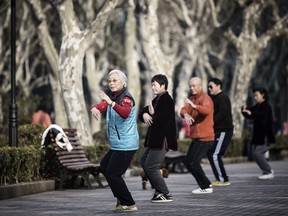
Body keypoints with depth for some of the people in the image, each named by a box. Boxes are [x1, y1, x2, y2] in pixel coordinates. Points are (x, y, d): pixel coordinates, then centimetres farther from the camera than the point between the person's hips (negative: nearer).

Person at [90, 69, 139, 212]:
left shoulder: (126, 98, -15)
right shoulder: (112, 98, 14)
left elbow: (125, 113, -35)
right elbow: (100, 106, 3)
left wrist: (111, 103, -48)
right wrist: (94, 108, -21)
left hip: (125, 145, -10)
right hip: (117, 145, 10)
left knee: (113, 174, -10)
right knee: (104, 166, 23)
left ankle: (129, 204, -1)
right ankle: (121, 198, 29)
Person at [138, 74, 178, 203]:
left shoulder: (167, 101, -16)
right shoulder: (157, 100, 13)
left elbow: (164, 119, -26)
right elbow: (142, 112, 13)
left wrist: (152, 114, -13)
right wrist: (144, 115, -9)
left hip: (162, 140, -10)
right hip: (155, 139, 10)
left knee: (150, 167, -10)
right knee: (144, 162, 19)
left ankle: (165, 194, -2)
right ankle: (159, 190, 23)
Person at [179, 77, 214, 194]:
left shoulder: (205, 98, -13)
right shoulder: (192, 99, 14)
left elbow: (207, 110, -36)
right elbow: (183, 110, -4)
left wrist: (194, 106, -54)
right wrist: (186, 114, -29)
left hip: (205, 138, -9)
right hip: (196, 137, 9)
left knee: (193, 162, -13)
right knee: (188, 162, 12)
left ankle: (206, 187, -3)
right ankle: (205, 184, 20)